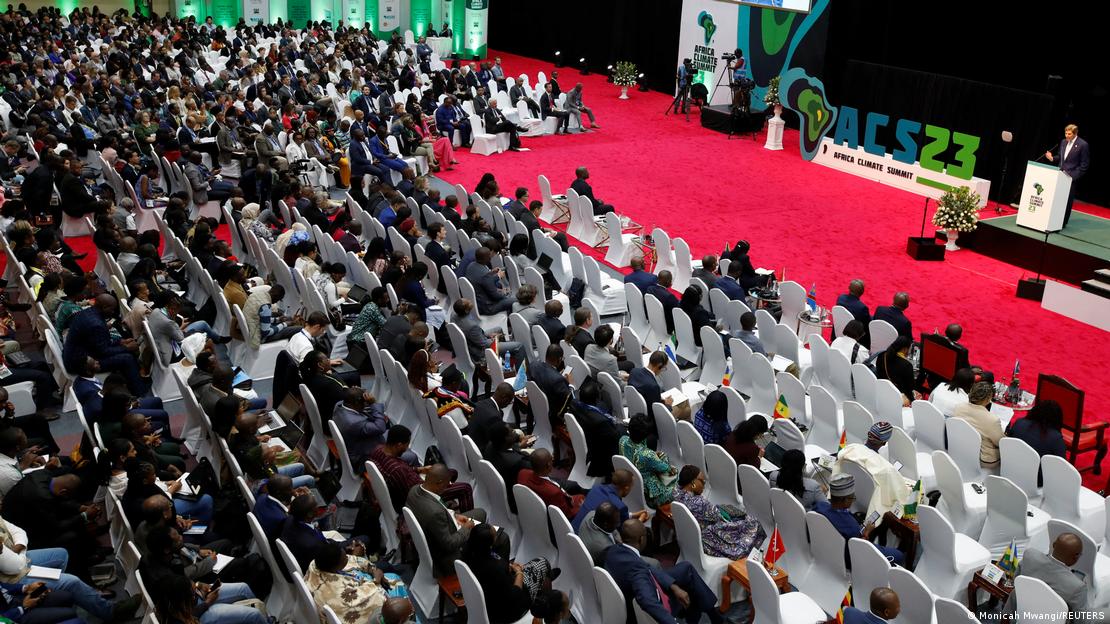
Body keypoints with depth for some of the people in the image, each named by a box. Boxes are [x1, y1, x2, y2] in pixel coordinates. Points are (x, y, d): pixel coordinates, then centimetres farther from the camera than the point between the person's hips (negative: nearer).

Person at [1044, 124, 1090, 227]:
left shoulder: (1083, 145, -9)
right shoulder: (1063, 142, 10)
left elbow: (1084, 164, -8)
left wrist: (1073, 175, -15)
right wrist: (1052, 158, -2)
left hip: (1071, 177, -5)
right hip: (1060, 174, 6)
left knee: (1067, 200, -1)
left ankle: (1063, 222, 7)